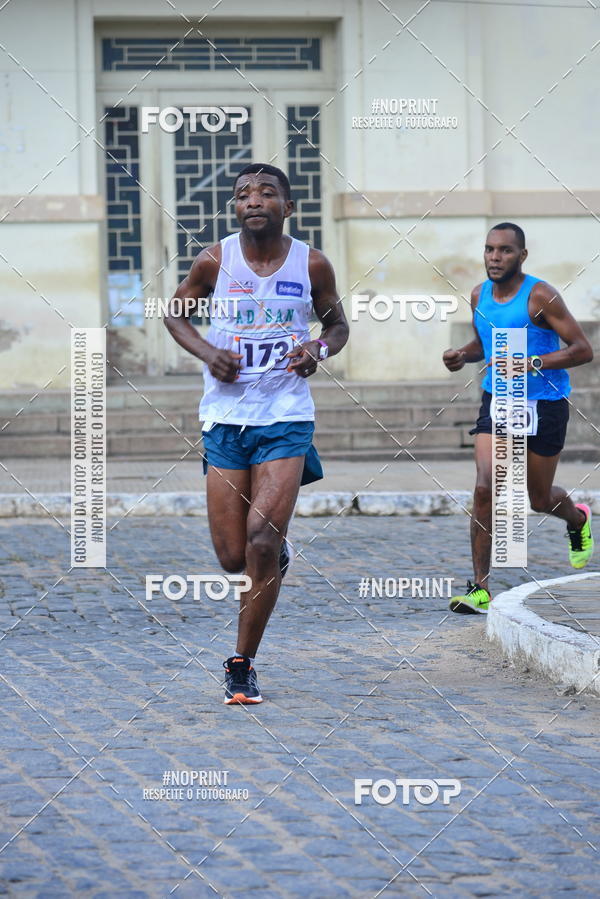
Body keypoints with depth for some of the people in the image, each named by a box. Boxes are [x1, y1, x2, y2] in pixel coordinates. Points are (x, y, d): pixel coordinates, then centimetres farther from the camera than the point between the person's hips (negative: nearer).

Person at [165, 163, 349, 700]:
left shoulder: (312, 265, -2)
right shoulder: (215, 261, -3)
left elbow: (337, 323, 14)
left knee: (262, 545, -13)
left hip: (286, 419, -1)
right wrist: (206, 352, -7)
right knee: (234, 557, 1)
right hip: (225, 418, 1)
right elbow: (176, 313, 13)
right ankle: (278, 553, 40)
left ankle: (243, 665, 1)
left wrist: (321, 348, -9)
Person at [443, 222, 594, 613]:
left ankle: (578, 519, 49)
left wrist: (532, 364, -28)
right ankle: (480, 588, -12)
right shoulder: (480, 296, 3)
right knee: (486, 488, -15)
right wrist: (463, 355, 0)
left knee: (540, 499, 11)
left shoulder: (540, 296, -16)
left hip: (544, 405, -4)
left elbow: (583, 350, -17)